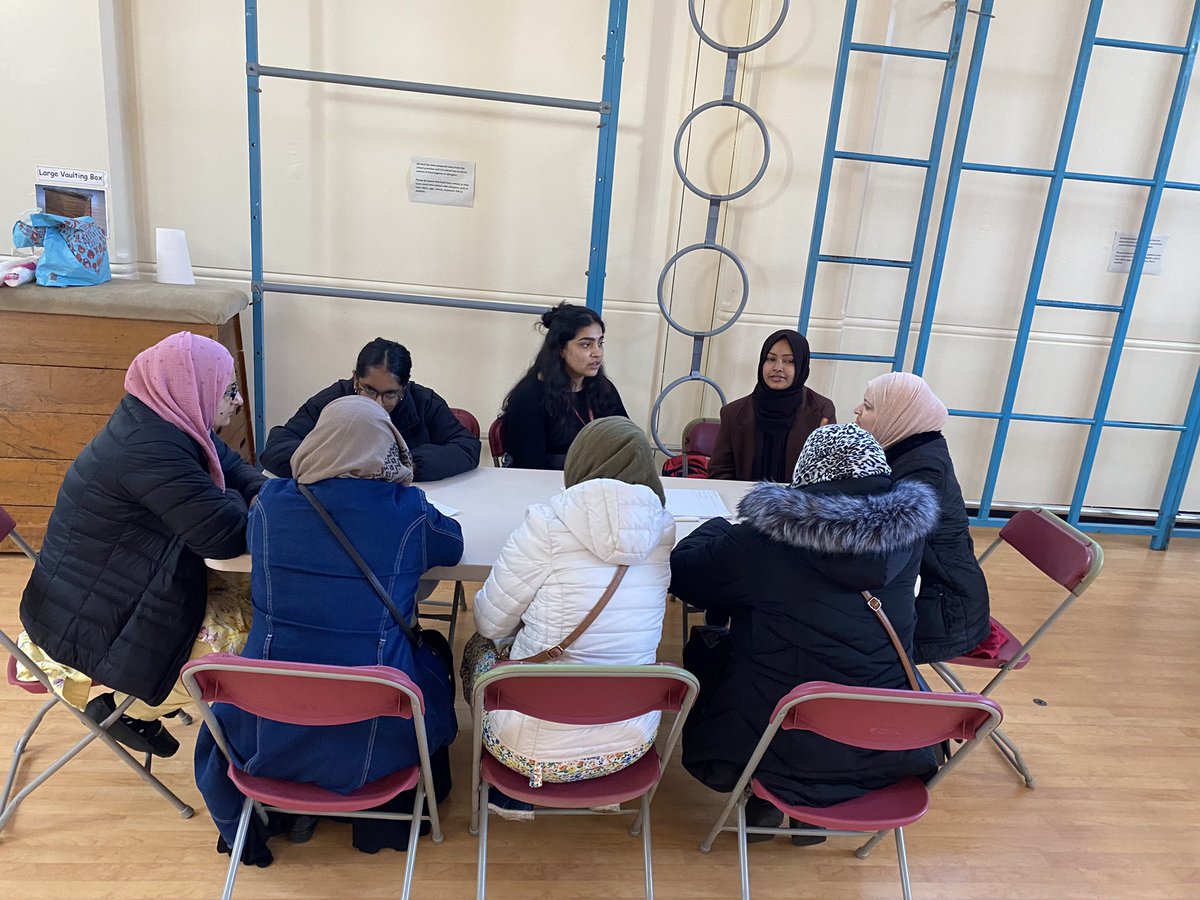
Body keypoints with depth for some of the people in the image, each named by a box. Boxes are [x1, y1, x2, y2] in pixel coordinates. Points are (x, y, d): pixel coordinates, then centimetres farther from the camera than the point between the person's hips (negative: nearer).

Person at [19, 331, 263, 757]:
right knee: (249, 644, -12)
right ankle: (125, 707, 10)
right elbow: (226, 535, -31)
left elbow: (239, 473, 8)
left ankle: (133, 696, 22)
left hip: (107, 593, 10)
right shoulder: (151, 448, -31)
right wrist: (233, 501, -9)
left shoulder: (165, 424, 0)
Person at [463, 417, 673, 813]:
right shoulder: (662, 532, -5)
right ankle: (600, 784, 30)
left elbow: (490, 622, -7)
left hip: (537, 748, -4)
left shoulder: (548, 524, -18)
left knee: (480, 648, 23)